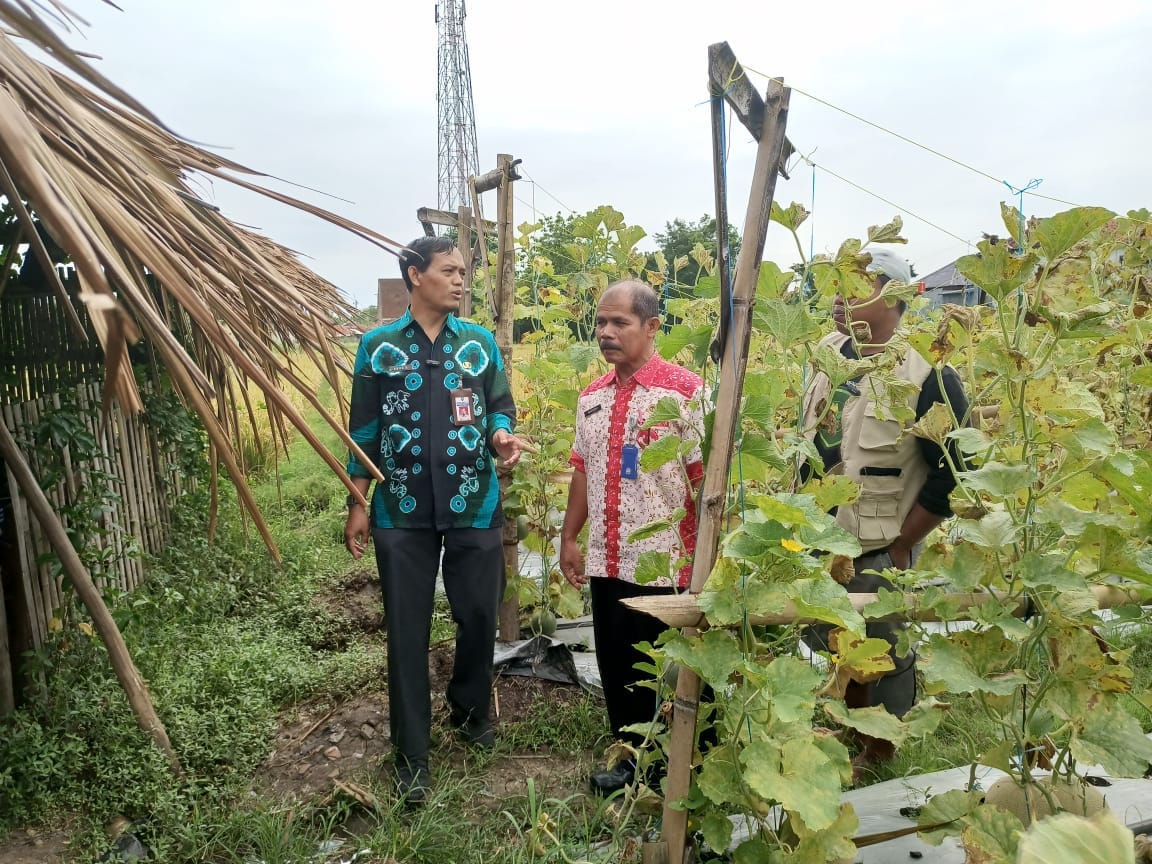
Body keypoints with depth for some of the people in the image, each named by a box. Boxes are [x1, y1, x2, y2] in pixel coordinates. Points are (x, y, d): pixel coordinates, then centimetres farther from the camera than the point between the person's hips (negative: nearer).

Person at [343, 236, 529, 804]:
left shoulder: (480, 342, 5)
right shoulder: (378, 347, 2)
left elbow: (500, 407, 9)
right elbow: (364, 430, 4)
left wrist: (502, 436, -15)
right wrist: (356, 505, 2)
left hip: (474, 507, 2)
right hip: (402, 513, -1)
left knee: (478, 616, 11)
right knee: (407, 632, 6)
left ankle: (470, 710, 39)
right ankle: (411, 755, 19)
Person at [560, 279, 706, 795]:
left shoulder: (685, 392, -10)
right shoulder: (592, 397, 10)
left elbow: (706, 477, -12)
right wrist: (569, 538, 14)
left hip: (665, 564, -6)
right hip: (606, 562, 6)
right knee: (615, 669, 16)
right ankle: (634, 758, 35)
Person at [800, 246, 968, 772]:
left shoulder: (927, 376, -17)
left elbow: (953, 474, -15)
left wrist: (901, 548, -13)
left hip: (879, 556, -6)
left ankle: (880, 762, 33)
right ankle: (856, 741, 44)